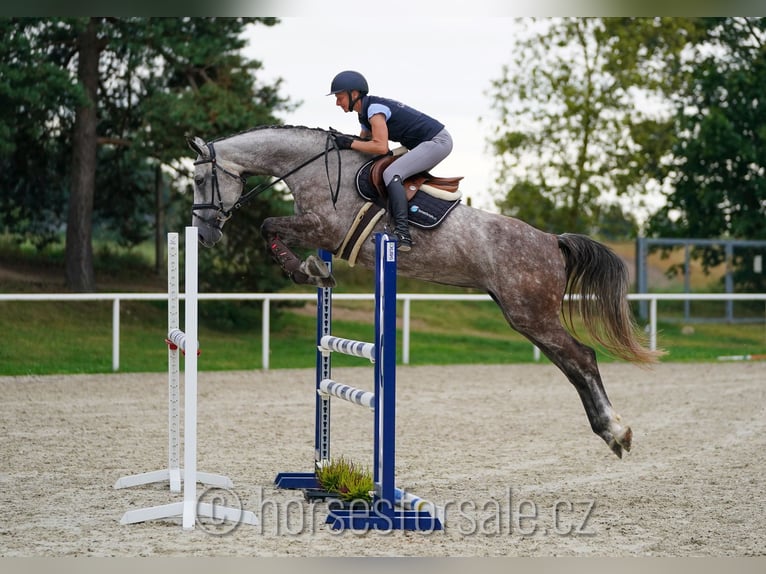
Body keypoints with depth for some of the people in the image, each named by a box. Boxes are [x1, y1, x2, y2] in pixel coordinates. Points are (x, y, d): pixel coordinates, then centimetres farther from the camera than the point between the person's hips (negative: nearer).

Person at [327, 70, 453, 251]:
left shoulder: (374, 109, -17)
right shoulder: (365, 113, 14)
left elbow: (381, 147, -26)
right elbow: (365, 141, 22)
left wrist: (350, 143, -18)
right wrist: (342, 140, 9)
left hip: (438, 141, -11)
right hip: (435, 141, 11)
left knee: (391, 174, -21)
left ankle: (402, 233, -30)